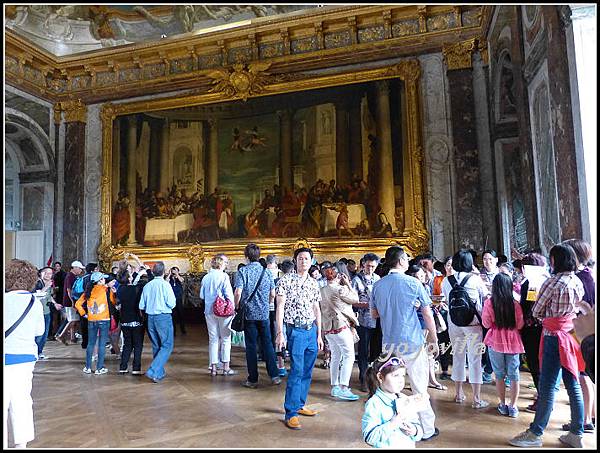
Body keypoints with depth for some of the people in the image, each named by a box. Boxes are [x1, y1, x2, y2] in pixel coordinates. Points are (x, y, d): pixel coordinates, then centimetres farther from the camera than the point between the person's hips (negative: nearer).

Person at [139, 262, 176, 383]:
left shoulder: (147, 286, 2)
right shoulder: (165, 284, -11)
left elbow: (141, 306, 5)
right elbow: (171, 303, -14)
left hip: (150, 318, 6)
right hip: (164, 317, -6)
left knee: (156, 346, 17)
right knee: (167, 346, 2)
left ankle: (160, 372, 26)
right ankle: (153, 372, -9)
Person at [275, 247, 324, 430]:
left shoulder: (314, 283, 11)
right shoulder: (286, 280, -4)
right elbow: (280, 307, -7)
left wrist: (319, 335, 14)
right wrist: (280, 333, -13)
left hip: (312, 331, 5)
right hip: (296, 331, -5)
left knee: (307, 371, 10)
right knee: (297, 371, -8)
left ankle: (300, 405, 25)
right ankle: (291, 413, 2)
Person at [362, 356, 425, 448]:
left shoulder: (405, 400, 0)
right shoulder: (374, 404, -18)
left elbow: (417, 424, 7)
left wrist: (415, 431, -13)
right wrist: (391, 425, -28)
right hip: (386, 447, -4)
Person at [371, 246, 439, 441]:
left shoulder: (378, 285, 1)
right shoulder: (413, 284, -9)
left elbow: (374, 314, 12)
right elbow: (428, 315, -4)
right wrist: (434, 340, 5)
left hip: (389, 343, 4)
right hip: (412, 342, -4)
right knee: (419, 388, 8)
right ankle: (426, 429, 20)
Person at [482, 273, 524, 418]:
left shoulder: (489, 303, -14)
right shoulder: (515, 304, -11)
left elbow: (486, 324, -9)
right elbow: (520, 325, -4)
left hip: (495, 342, -1)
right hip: (513, 342, 1)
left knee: (499, 375, 13)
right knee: (514, 375, 11)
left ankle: (503, 405, 21)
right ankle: (513, 407, 15)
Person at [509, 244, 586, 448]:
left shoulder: (553, 282, -15)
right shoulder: (579, 283, 6)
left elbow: (536, 311, -8)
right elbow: (577, 308, 17)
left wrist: (546, 316, 11)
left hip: (554, 337, -7)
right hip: (572, 334, 7)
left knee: (547, 386, -1)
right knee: (573, 385, 11)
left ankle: (535, 434, 8)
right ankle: (577, 434, 20)